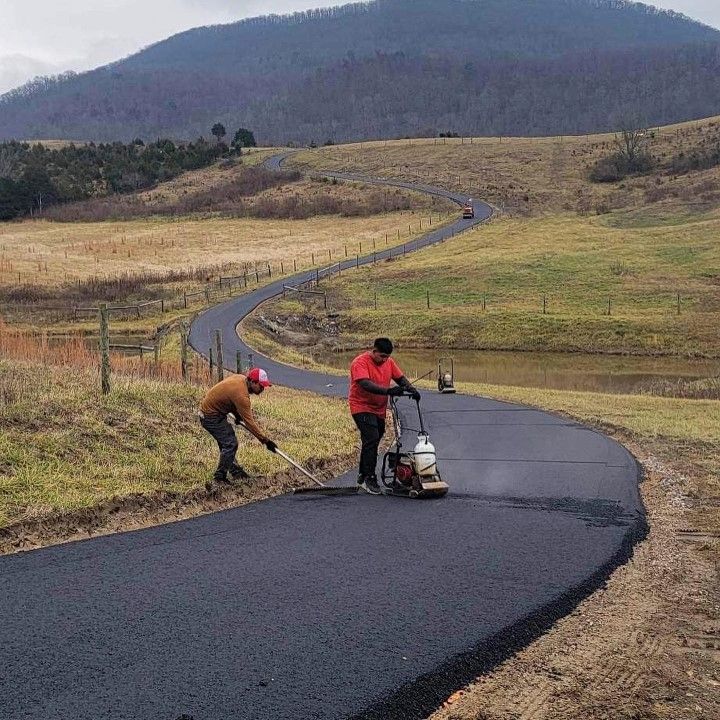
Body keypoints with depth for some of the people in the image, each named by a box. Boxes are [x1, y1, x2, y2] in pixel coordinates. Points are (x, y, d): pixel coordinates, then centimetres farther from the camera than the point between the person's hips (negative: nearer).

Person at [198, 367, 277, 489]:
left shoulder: (241, 378, -3)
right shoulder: (241, 394, -30)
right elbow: (249, 422, -27)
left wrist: (238, 415, 15)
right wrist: (266, 440, -22)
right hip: (210, 416, -10)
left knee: (228, 442, 18)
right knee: (230, 444, -12)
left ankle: (236, 472, 28)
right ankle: (218, 481, -9)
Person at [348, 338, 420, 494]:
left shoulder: (389, 362, 3)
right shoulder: (360, 363, -20)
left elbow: (400, 378, 6)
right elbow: (366, 384, -33)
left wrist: (412, 390, -15)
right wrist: (388, 391, -45)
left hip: (379, 409, 8)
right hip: (362, 407, -8)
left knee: (371, 442, 14)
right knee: (372, 439, -20)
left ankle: (362, 477, 27)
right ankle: (369, 479, -16)